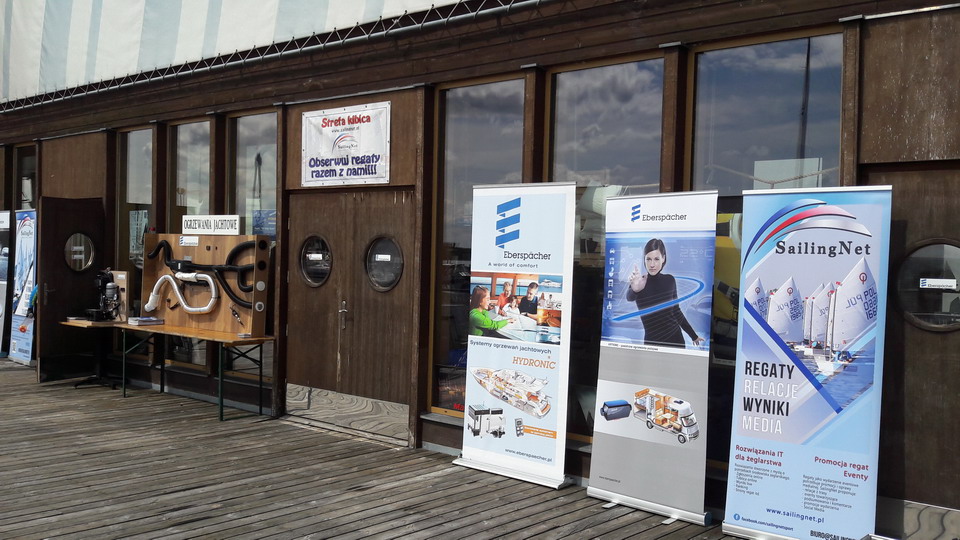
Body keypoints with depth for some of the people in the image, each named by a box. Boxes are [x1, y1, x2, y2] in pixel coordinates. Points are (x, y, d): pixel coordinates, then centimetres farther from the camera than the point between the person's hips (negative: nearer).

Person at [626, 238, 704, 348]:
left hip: (675, 338, 3)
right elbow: (629, 297, -34)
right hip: (652, 341, -2)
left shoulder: (670, 280, 1)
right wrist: (635, 289, -56)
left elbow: (676, 311, 13)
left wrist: (694, 336, 17)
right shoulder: (638, 283, -10)